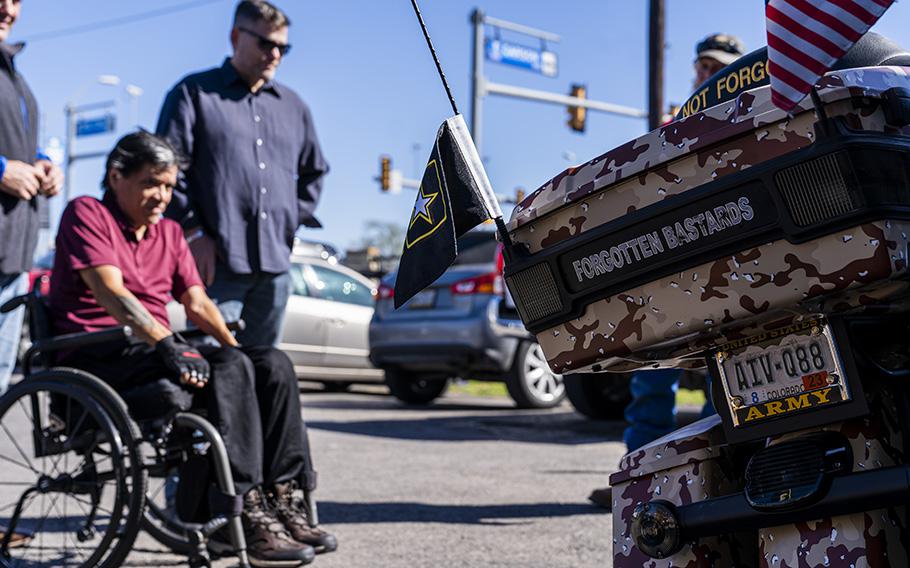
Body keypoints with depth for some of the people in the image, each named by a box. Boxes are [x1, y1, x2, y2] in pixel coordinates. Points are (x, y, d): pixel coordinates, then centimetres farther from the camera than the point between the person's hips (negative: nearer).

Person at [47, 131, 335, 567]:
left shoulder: (169, 233, 23)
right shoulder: (87, 213, -1)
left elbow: (197, 303, 16)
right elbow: (110, 292, -16)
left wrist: (237, 348, -2)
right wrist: (164, 343, -29)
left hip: (157, 348, 7)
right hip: (99, 357, -7)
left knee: (273, 364, -14)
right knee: (228, 369, -30)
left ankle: (282, 499, -20)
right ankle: (246, 511, -33)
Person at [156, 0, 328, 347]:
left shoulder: (294, 106, 21)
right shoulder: (195, 93, 6)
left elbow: (314, 172, 31)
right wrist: (194, 233, -9)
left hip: (275, 264, 5)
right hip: (218, 261, -5)